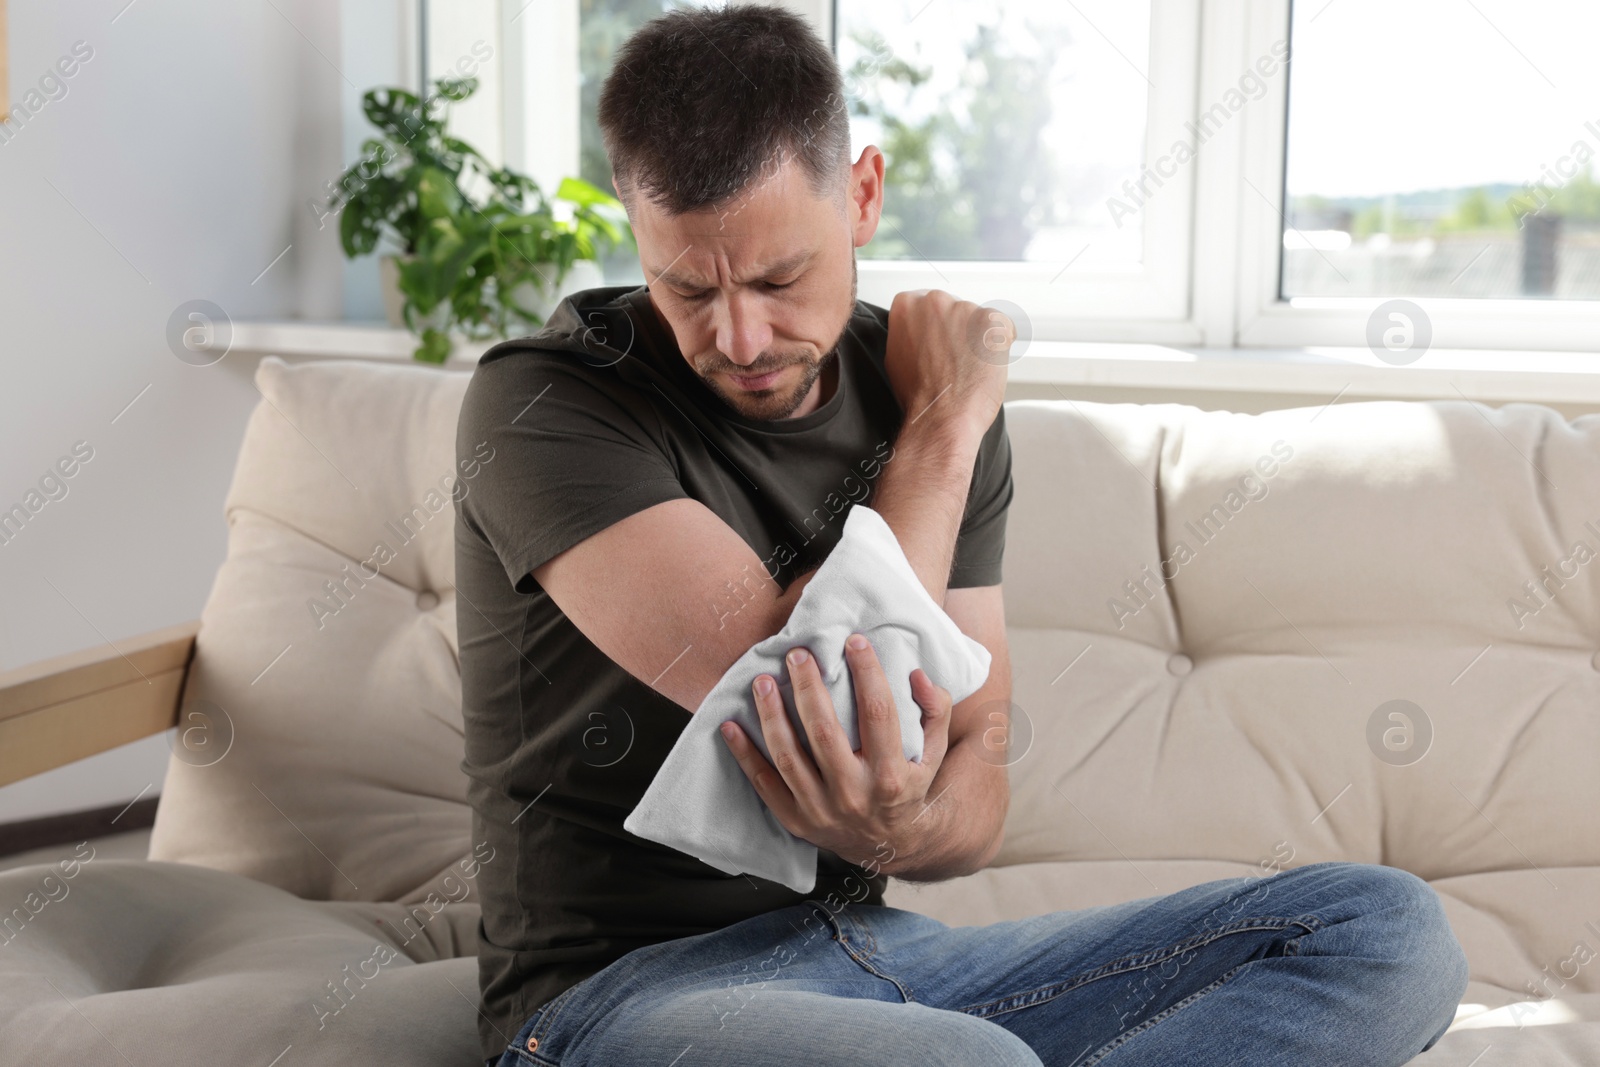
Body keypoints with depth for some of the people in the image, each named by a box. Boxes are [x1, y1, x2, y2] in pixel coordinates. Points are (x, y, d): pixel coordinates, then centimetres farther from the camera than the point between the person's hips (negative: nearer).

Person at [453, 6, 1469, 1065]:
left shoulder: (928, 396, 6)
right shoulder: (544, 403, -10)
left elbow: (975, 797, 6)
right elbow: (804, 708, -20)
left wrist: (901, 829, -19)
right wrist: (941, 431, -9)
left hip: (881, 946, 7)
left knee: (1384, 927, -7)